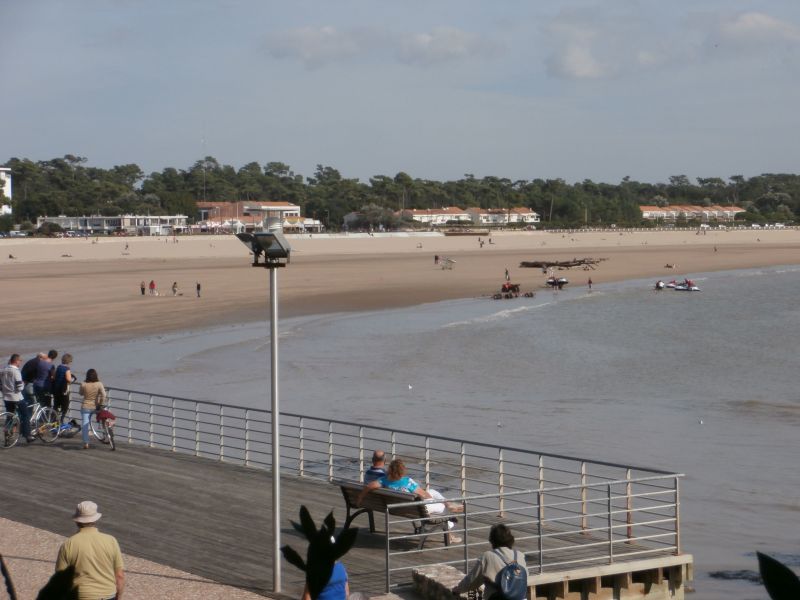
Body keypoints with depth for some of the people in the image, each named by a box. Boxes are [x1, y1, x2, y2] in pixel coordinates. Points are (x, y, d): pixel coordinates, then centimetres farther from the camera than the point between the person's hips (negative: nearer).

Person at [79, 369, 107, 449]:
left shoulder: (83, 385, -10)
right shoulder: (99, 384, -11)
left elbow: (81, 393, 7)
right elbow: (103, 395, -18)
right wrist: (101, 404, -8)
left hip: (85, 407, -1)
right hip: (95, 407, 1)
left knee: (84, 425, 2)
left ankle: (86, 443, -1)